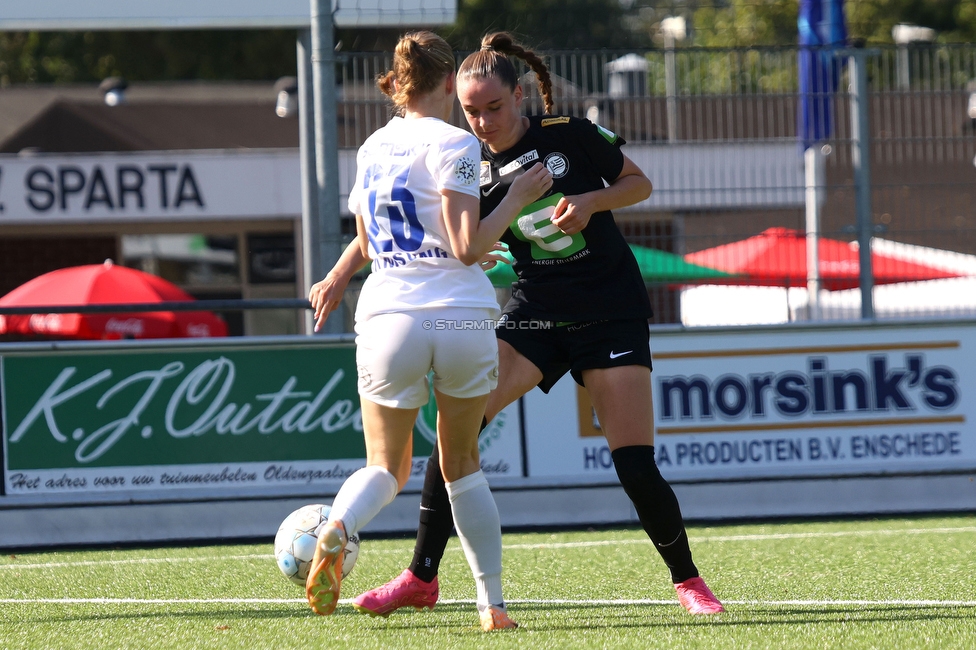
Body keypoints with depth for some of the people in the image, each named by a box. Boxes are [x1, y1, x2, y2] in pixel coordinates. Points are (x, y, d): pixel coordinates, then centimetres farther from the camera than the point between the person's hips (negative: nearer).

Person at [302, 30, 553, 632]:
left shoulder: (372, 148, 11)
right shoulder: (452, 143, -6)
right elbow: (467, 248, -11)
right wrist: (517, 199, -2)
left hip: (388, 316, 3)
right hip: (464, 317, -3)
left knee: (387, 466, 10)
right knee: (462, 464, 15)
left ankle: (336, 529, -24)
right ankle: (492, 601, 13)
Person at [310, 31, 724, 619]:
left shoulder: (570, 136, -11)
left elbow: (639, 182, 1)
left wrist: (591, 201, -18)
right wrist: (342, 272, -11)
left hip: (611, 316, -3)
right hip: (533, 315, 3)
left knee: (636, 466, -11)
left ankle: (688, 581, 12)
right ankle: (421, 578, -5)